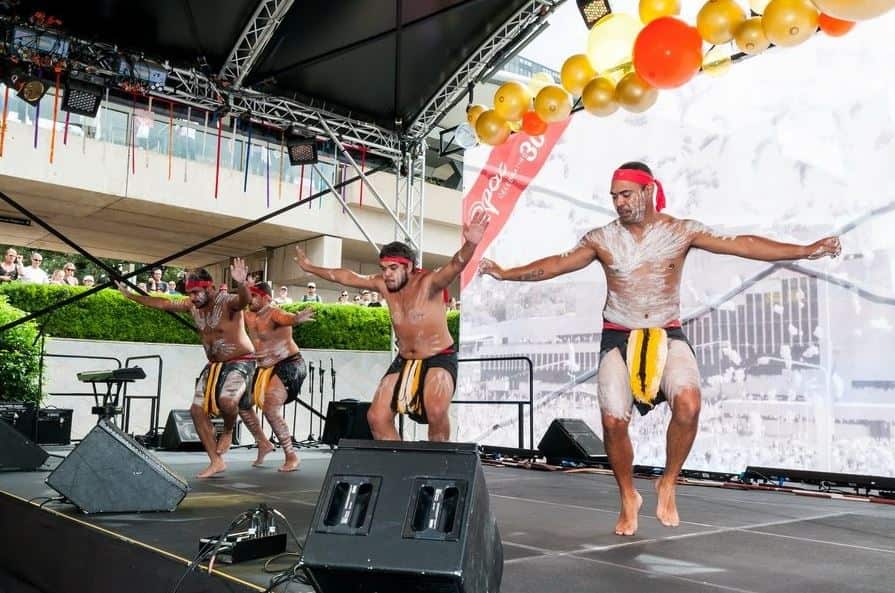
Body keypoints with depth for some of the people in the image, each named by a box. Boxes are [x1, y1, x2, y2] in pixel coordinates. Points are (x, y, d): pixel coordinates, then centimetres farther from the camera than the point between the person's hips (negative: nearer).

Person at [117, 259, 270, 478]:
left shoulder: (227, 302, -20)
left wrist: (241, 284, -64)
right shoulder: (192, 306, 2)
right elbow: (163, 303, 13)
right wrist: (130, 296, 16)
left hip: (240, 362, -8)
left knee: (227, 400, -32)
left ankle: (228, 431, 3)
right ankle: (216, 462, 9)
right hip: (214, 365, 8)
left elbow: (245, 300, -42)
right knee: (197, 410, 1)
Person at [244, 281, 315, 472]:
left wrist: (297, 318, -68)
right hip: (264, 368, 9)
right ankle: (263, 444, 27)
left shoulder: (274, 314, -21)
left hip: (288, 365, -9)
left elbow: (287, 318, -44)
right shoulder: (249, 315, 5)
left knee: (271, 410, -20)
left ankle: (291, 456, -7)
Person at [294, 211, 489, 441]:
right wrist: (311, 268, 19)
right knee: (376, 417, 1)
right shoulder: (383, 284, -1)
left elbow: (455, 266, -38)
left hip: (439, 359, -7)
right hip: (404, 361, 7)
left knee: (436, 411, -32)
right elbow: (346, 277, 11)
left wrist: (469, 245, -59)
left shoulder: (429, 282, -19)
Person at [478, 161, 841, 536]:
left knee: (688, 405, -26)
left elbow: (741, 245, -3)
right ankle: (628, 497, 14)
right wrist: (505, 274, 2)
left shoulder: (681, 232, 1)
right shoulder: (602, 239, 4)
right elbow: (557, 264, 7)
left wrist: (806, 251, -10)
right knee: (613, 420, -12)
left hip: (667, 335, -1)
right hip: (618, 338, 1)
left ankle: (668, 484, 0)